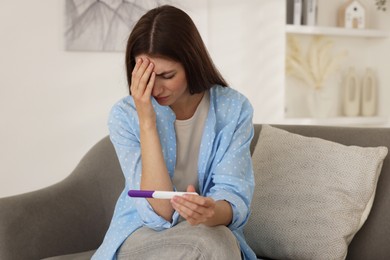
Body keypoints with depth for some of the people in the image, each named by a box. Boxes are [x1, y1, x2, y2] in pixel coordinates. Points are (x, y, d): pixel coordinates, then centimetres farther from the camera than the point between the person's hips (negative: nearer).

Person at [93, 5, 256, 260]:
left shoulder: (233, 109, -9)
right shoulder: (125, 115, -12)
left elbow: (233, 199, -16)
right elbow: (159, 213, -20)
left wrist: (211, 212, -41)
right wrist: (147, 121, -27)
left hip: (213, 232, 2)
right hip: (142, 236, -1)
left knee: (219, 239, -33)